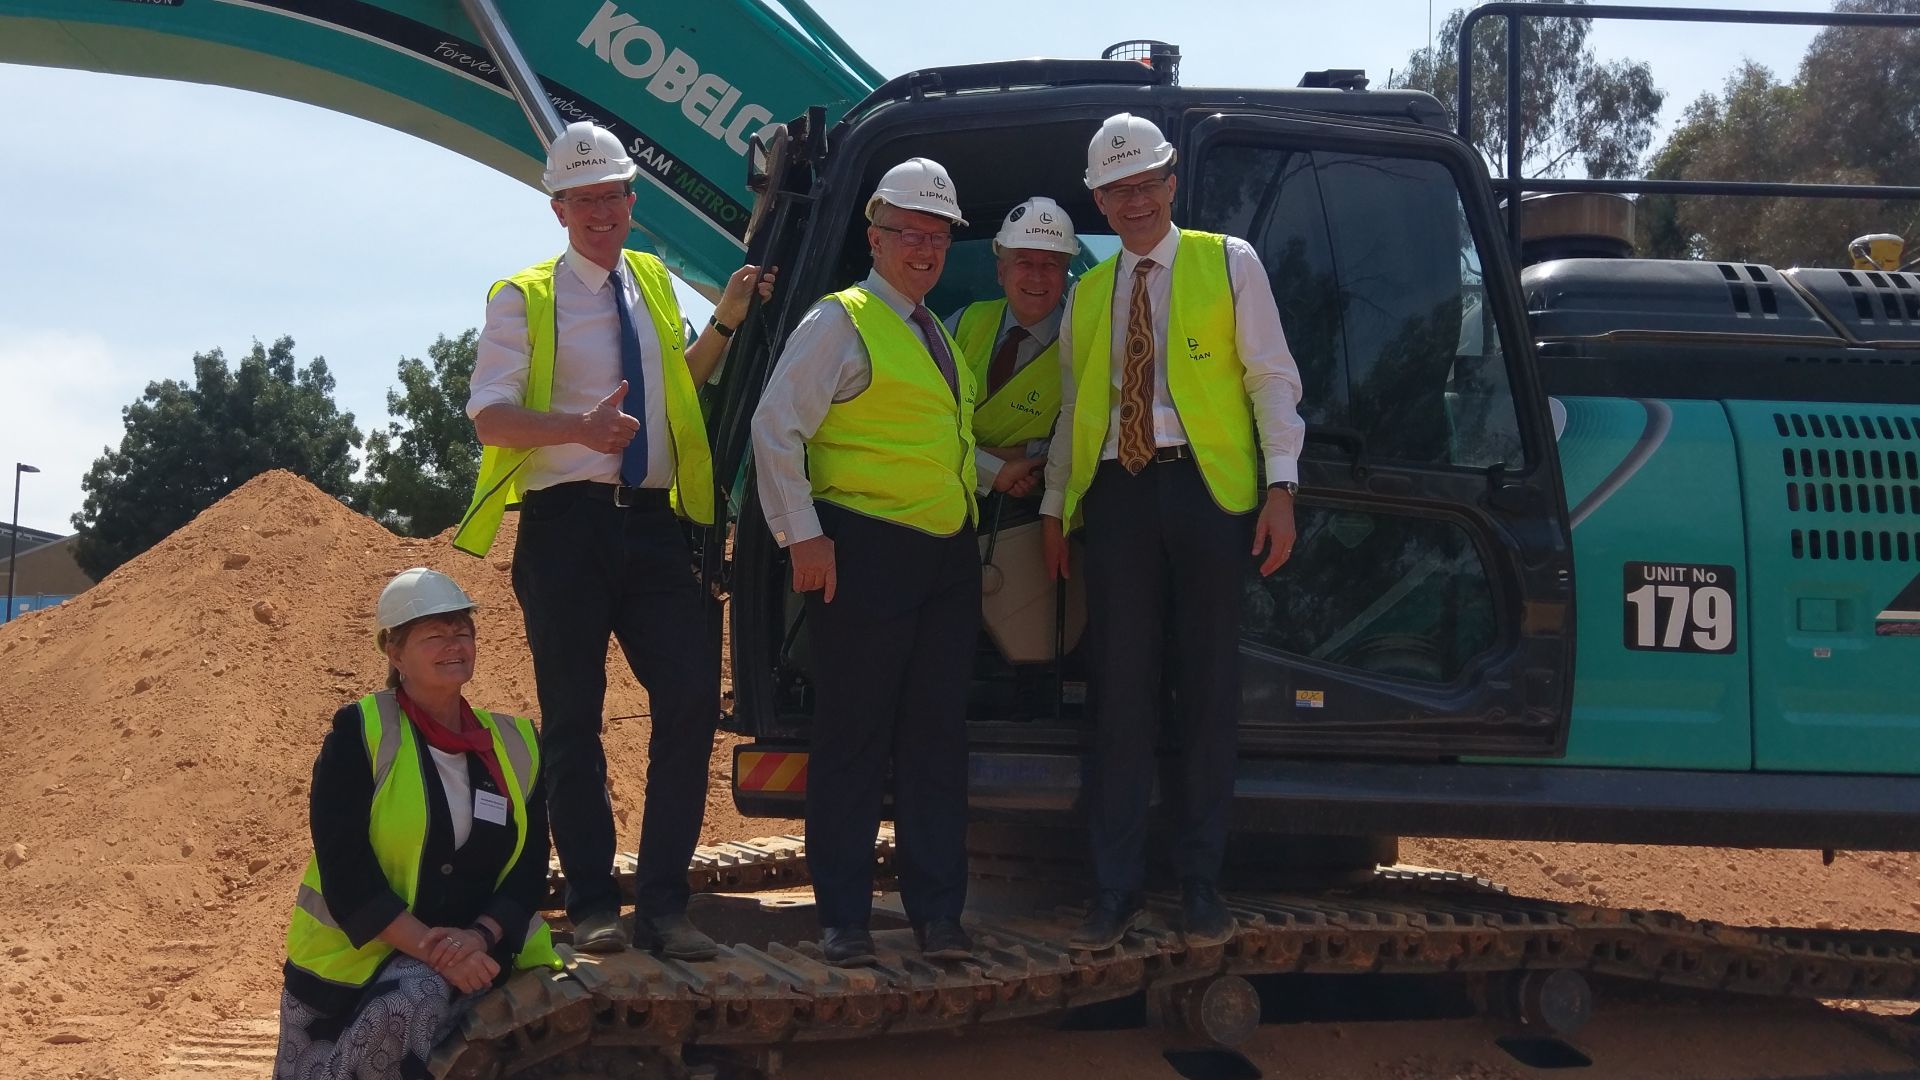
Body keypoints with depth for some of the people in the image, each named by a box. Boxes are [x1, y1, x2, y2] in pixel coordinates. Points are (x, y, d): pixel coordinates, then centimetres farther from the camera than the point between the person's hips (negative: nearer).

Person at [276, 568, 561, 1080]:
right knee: (417, 997, -35)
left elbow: (529, 868, 6)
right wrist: (431, 950, -21)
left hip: (478, 954, 4)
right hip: (359, 953, -4)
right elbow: (345, 870, -12)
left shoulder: (516, 744, 9)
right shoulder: (359, 734, -5)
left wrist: (480, 936, -14)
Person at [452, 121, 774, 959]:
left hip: (653, 521, 4)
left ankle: (663, 903, 3)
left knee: (692, 699, -4)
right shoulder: (525, 298, 2)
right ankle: (593, 904, 9)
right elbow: (490, 415, -7)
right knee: (573, 716, 1)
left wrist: (724, 322, 16)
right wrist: (581, 429, -24)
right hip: (567, 521, -4)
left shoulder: (653, 284, 18)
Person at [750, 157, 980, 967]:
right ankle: (843, 919, 4)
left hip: (948, 554, 7)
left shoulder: (939, 337, 20)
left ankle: (937, 913, 13)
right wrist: (803, 535, -15)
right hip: (864, 552, -7)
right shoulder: (840, 323, -4)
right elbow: (777, 428, -11)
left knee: (938, 737, 8)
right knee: (854, 737, -3)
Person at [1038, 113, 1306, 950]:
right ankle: (1115, 888, 7)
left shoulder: (1229, 263, 6)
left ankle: (1201, 884, 11)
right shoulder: (1087, 293, 17)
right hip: (1115, 493, 3)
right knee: (1120, 691, 1)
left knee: (1208, 690, 2)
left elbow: (1272, 378, 2)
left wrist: (1280, 486, -7)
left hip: (1208, 486, -3)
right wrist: (1054, 505, 16)